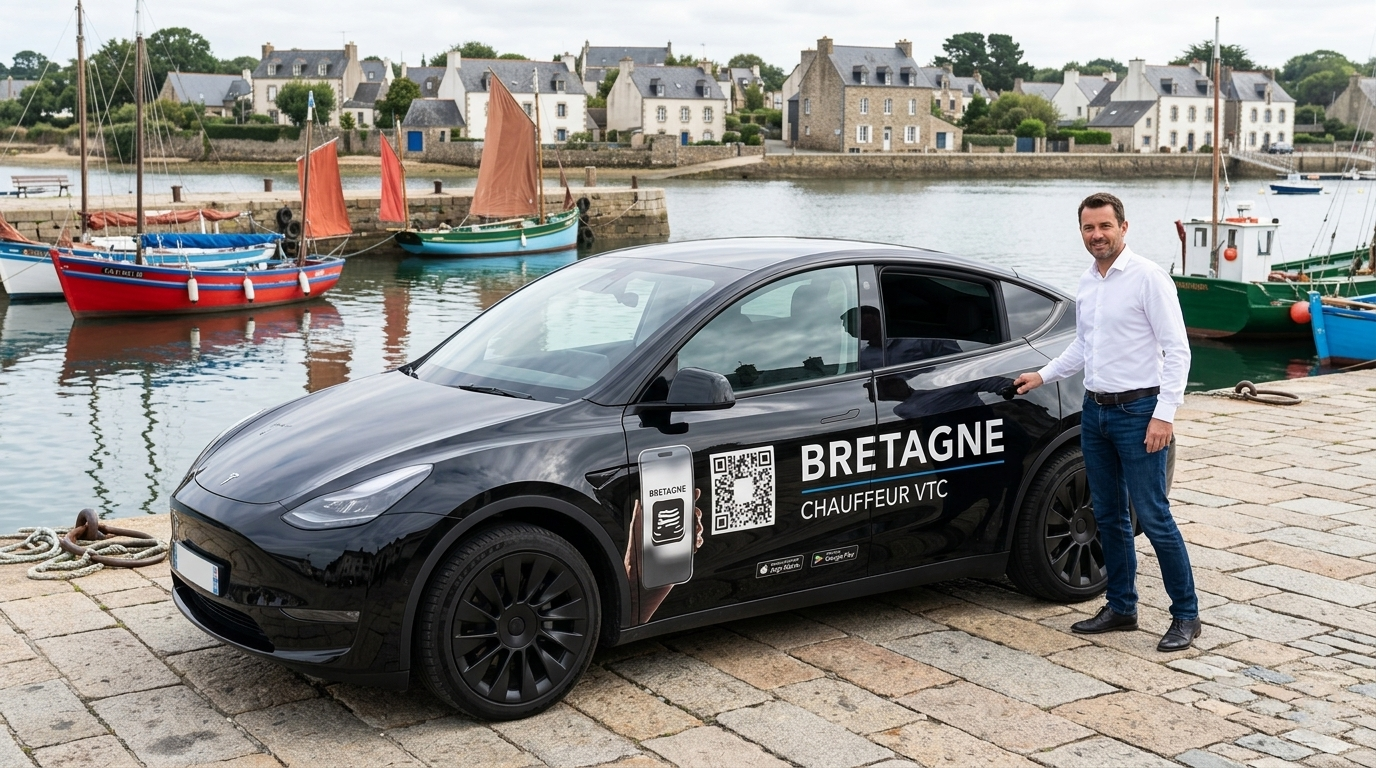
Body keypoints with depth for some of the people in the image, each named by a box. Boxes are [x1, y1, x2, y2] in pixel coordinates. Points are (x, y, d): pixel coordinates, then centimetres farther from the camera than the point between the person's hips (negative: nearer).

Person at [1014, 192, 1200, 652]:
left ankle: (1186, 615, 5)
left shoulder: (1148, 278, -12)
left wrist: (1164, 414, -19)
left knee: (1153, 517, -6)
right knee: (1108, 517, 12)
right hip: (1094, 411, 7)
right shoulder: (1087, 282, 11)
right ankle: (1121, 608, 23)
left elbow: (1177, 349, -14)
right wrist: (1043, 376, 22)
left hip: (1137, 411, -7)